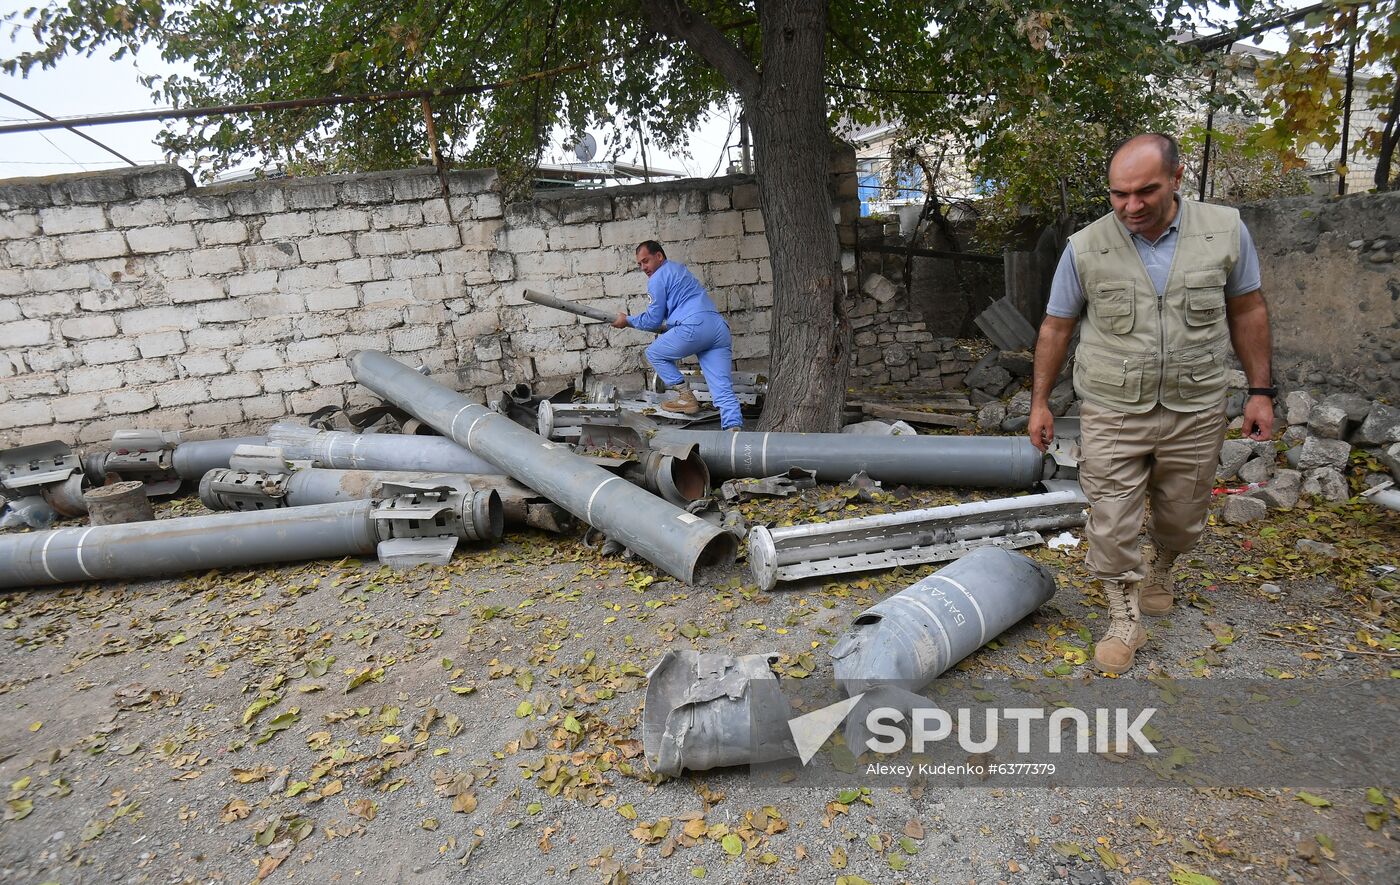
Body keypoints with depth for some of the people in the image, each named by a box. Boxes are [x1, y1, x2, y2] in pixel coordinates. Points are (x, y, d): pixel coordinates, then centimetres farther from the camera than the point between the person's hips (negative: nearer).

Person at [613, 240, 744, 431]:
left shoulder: (657, 278, 7)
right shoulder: (680, 268, 33)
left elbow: (653, 321, 10)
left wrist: (627, 321, 25)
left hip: (694, 327, -8)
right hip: (720, 328, 8)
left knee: (654, 354, 16)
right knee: (723, 388, -1)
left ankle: (686, 397, 10)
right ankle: (734, 427, -19)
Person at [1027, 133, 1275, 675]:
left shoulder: (1225, 231, -5)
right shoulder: (1086, 248, -8)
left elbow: (1247, 311, 6)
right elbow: (1056, 328, 0)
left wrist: (1260, 392, 5)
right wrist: (1039, 401, 2)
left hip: (1195, 412, 2)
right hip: (1112, 413, -1)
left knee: (1183, 518, 18)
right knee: (1111, 524, 0)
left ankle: (1160, 568, 49)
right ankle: (1125, 619, 17)